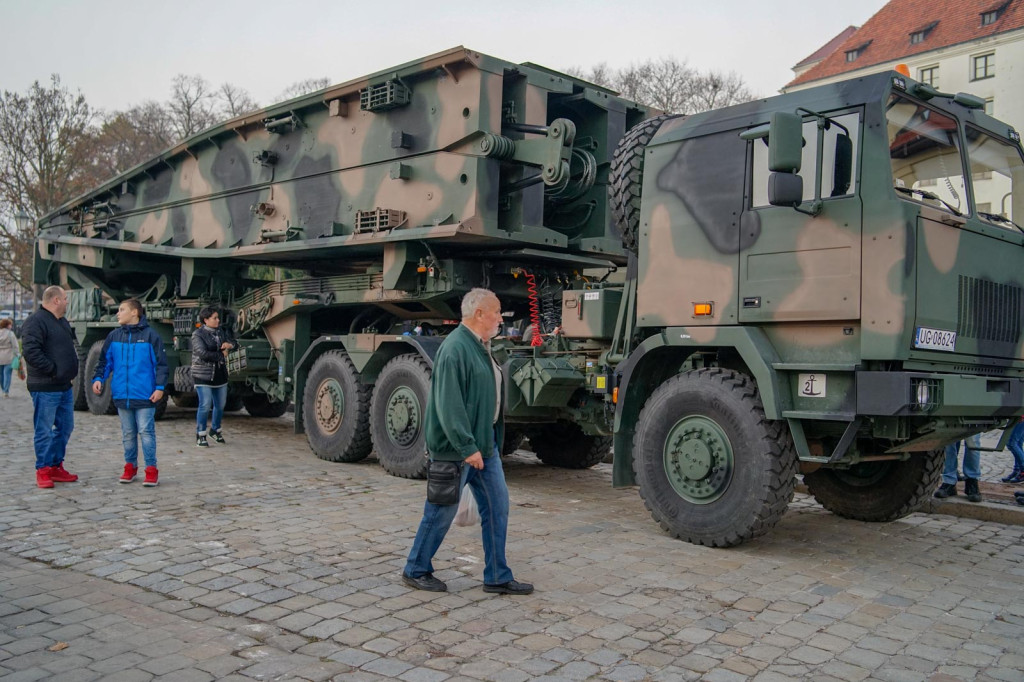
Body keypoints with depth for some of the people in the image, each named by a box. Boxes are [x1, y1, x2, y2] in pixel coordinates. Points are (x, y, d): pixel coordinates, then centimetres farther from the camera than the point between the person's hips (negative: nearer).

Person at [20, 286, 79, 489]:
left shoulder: (62, 322, 17)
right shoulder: (36, 321, -13)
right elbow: (30, 351, -22)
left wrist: (71, 370, 13)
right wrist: (52, 369, -19)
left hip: (64, 387, 9)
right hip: (45, 388, -9)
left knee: (65, 427, 14)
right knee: (44, 430, -1)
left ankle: (56, 466, 24)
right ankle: (43, 470, 8)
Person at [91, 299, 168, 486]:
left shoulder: (150, 335, -5)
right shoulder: (114, 336, 8)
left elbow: (161, 363, -5)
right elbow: (105, 361, 14)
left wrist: (160, 387, -11)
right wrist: (98, 378, -2)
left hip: (144, 395, -4)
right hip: (122, 395, 4)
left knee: (146, 432, -2)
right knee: (128, 433, 14)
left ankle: (151, 469, 4)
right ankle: (130, 466, 26)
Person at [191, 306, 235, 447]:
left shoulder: (220, 332, 10)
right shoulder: (198, 334, -10)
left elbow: (235, 344, 15)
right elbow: (203, 353, -22)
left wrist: (230, 344, -8)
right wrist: (221, 354, -12)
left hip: (220, 374, 7)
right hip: (203, 375, -7)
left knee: (220, 405, 13)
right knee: (205, 405, -9)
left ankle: (215, 430, 32)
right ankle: (200, 436, 1)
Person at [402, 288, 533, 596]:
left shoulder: (481, 346, 12)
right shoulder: (455, 348, -19)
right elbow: (449, 405, -25)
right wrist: (467, 447, -25)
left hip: (485, 443, 9)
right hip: (457, 447, -9)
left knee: (497, 506, 9)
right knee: (442, 511, 4)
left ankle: (497, 577, 18)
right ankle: (415, 570, 22)